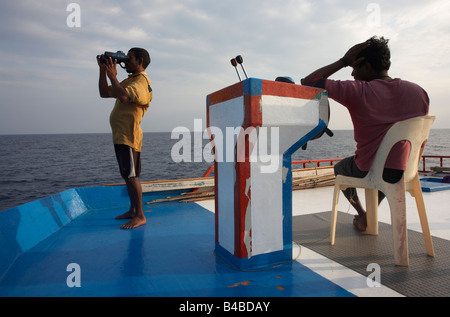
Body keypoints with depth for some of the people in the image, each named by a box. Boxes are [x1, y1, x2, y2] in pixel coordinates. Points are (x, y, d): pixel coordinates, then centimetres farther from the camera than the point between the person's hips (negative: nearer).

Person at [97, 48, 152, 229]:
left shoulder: (142, 81, -8)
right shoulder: (128, 81, 23)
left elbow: (124, 97, -27)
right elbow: (104, 93, 23)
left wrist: (112, 75, -14)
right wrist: (103, 70, 14)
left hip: (128, 136, -10)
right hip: (120, 135, 10)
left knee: (131, 176, -10)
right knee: (128, 176, 13)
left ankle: (140, 216, -3)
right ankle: (132, 210, 24)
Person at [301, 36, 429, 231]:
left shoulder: (356, 92, -18)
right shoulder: (418, 92, -1)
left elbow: (308, 82, -12)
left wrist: (343, 61, -6)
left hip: (366, 172, -4)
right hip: (402, 174, 5)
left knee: (339, 167, 31)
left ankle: (362, 213, 43)